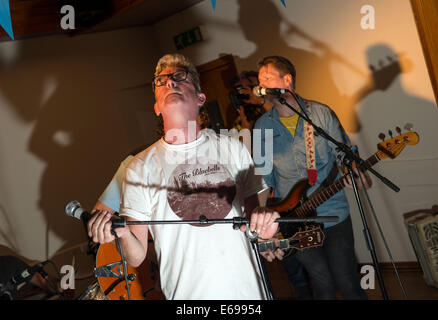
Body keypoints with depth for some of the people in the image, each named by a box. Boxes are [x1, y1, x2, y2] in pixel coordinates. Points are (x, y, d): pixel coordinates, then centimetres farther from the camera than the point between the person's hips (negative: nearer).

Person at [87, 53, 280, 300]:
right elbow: (136, 258, -5)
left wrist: (262, 220, -13)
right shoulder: (140, 168, -5)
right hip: (188, 292, -1)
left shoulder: (232, 148, 1)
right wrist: (123, 234, -24)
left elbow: (253, 210, 7)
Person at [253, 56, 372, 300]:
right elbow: (263, 178, 4)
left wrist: (355, 173, -23)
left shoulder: (321, 113, -3)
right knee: (323, 286, 10)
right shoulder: (262, 126, 2)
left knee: (347, 283, 4)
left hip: (334, 212, -1)